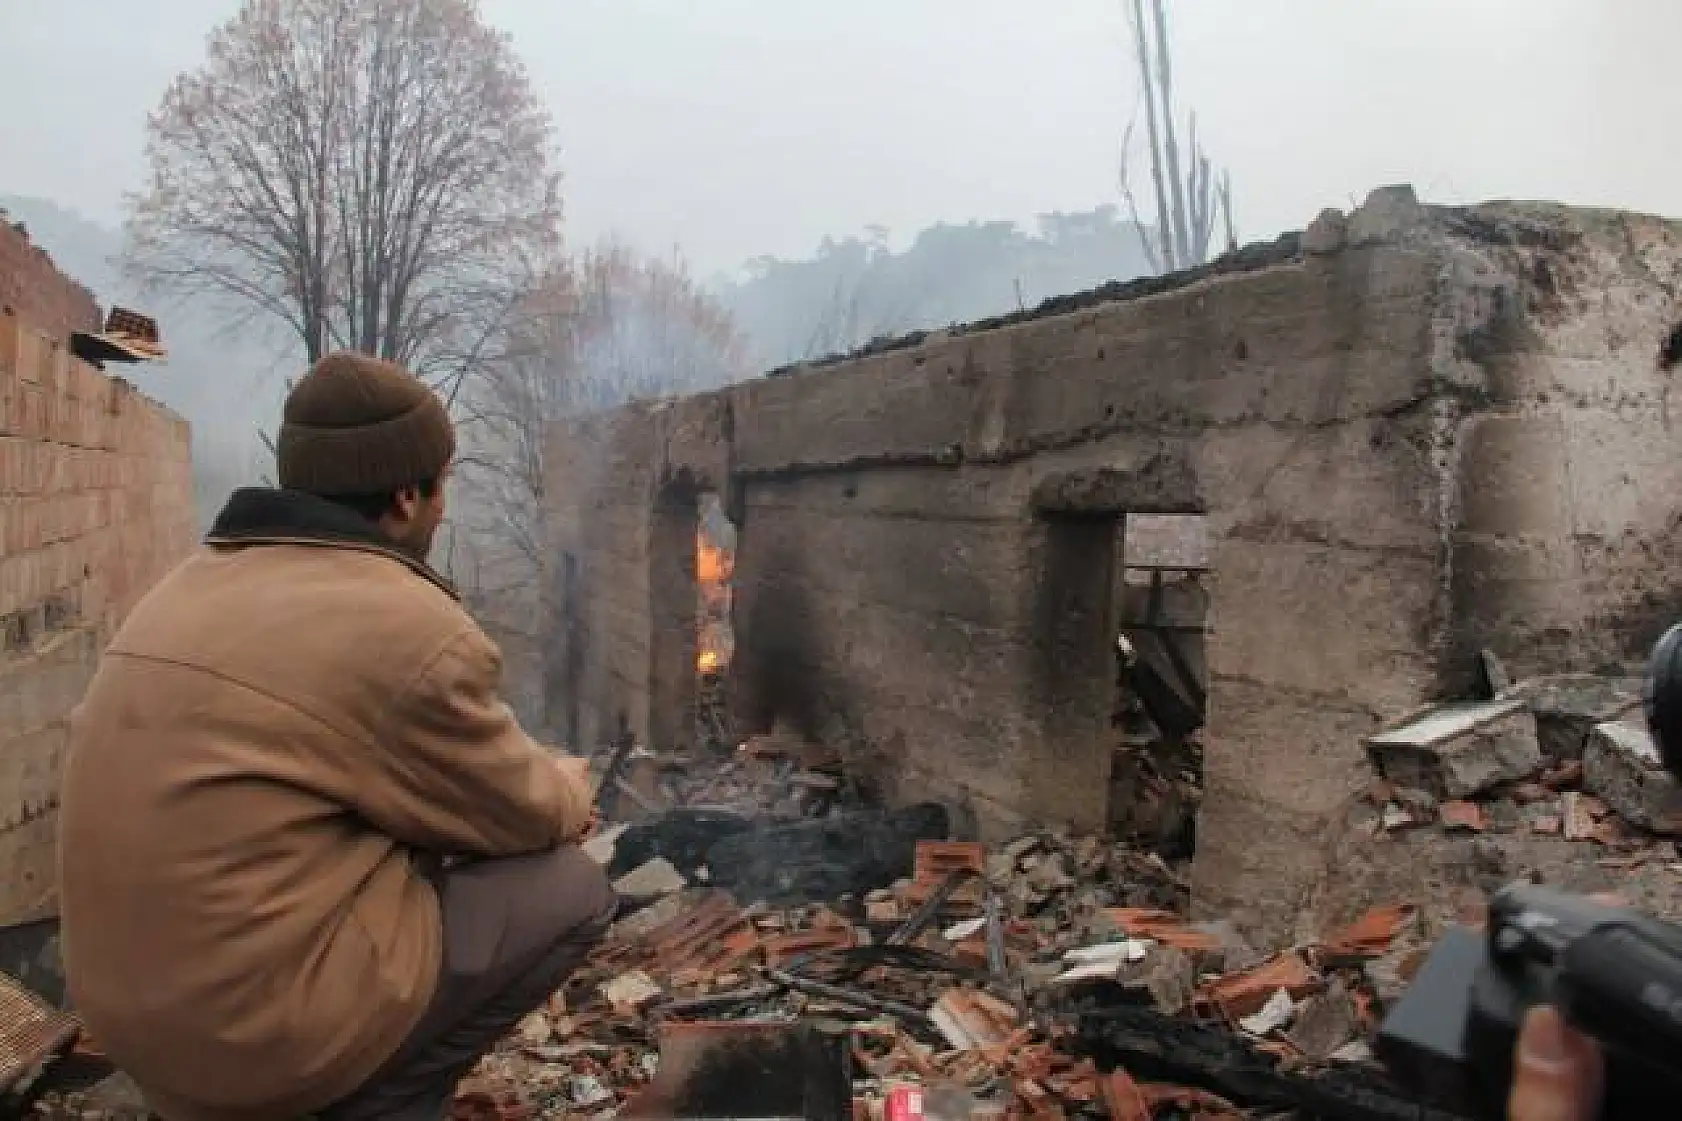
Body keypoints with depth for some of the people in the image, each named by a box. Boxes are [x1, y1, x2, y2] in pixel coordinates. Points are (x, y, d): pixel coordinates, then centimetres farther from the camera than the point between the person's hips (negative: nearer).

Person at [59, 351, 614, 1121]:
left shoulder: (197, 587, 10)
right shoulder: (405, 627, -17)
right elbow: (523, 813, -4)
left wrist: (540, 794, 18)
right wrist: (569, 791, 20)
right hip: (258, 1019, -9)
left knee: (435, 840, 22)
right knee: (571, 888, 2)